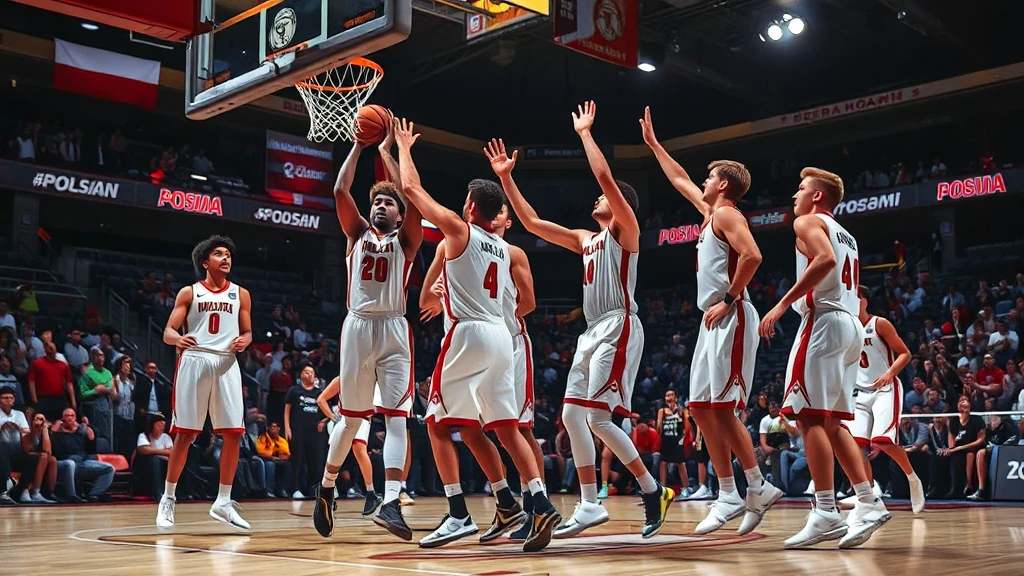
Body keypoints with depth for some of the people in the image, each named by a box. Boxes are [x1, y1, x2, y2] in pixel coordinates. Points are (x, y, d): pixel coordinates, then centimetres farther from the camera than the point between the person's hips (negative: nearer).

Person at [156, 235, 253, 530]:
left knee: (233, 434, -3)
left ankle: (223, 502, 7)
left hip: (226, 364, 3)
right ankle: (168, 498, 12)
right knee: (184, 434, -1)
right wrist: (178, 339, -23)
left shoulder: (240, 294, 13)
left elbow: (247, 332, 16)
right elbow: (168, 332, 1)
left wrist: (243, 341, -8)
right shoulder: (189, 293, 6)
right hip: (194, 361, -2)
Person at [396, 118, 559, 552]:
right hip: (501, 337, 7)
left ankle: (458, 515, -5)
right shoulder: (504, 248, 18)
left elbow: (411, 189, 2)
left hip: (469, 335, -7)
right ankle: (541, 505, -2)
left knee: (438, 425, 2)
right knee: (506, 427, 10)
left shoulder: (458, 229, -2)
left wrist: (404, 147, 17)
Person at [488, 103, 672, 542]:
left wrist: (585, 132, -5)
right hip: (593, 331, 9)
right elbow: (532, 223, 20)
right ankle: (589, 506, 8)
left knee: (597, 417, -14)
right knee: (572, 415, 4)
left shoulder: (625, 230, -1)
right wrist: (506, 178, 16)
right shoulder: (585, 240, 21)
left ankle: (653, 491, -3)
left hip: (619, 328, -9)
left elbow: (606, 176, -15)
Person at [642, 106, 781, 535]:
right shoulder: (711, 212, 21)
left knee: (721, 407, -12)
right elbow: (681, 181, 34)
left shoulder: (726, 213, -7)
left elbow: (752, 256, -23)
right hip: (714, 322, 10)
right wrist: (653, 144, 38)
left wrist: (729, 300, -18)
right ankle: (730, 495, 8)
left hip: (730, 318, -10)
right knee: (702, 408, 6)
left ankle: (757, 488, -6)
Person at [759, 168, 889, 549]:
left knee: (810, 416, -10)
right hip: (851, 325, 9)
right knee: (830, 421, 12)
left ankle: (826, 514, -14)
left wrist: (783, 304, -21)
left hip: (823, 319, -9)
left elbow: (825, 259, -21)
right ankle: (868, 503, 7)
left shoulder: (808, 222, 0)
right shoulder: (846, 237, 26)